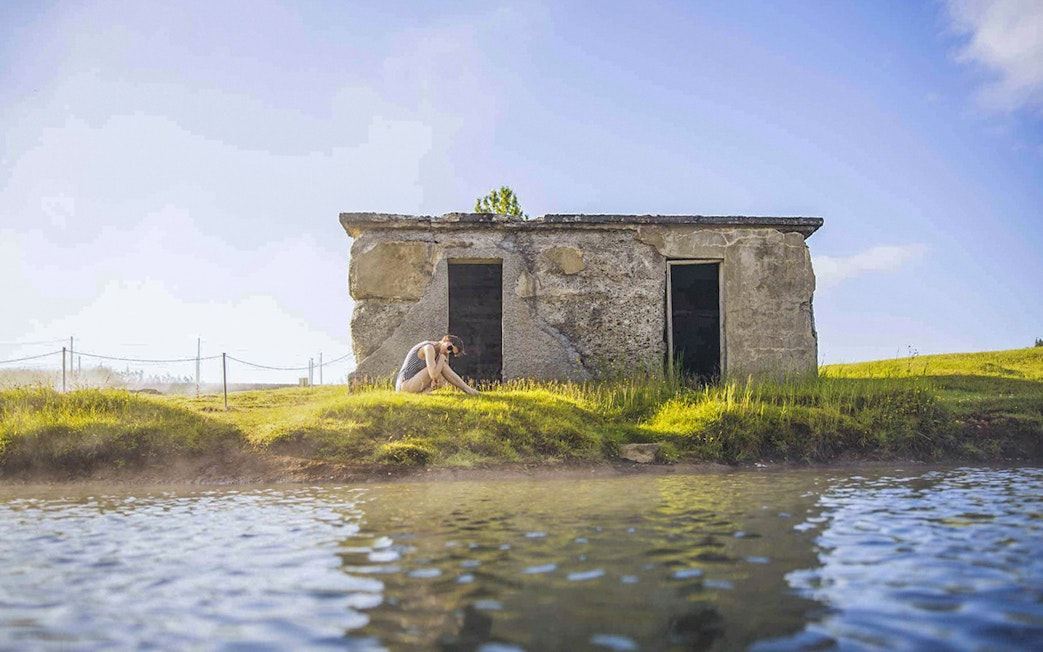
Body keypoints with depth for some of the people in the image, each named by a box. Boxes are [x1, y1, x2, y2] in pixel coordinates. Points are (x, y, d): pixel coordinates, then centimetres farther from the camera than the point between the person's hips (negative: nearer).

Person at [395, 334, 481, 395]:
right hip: (405, 385, -10)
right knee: (442, 359, -13)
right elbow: (433, 374, -26)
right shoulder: (429, 347, -15)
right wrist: (443, 358, -10)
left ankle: (425, 391, -8)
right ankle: (468, 390, -9)